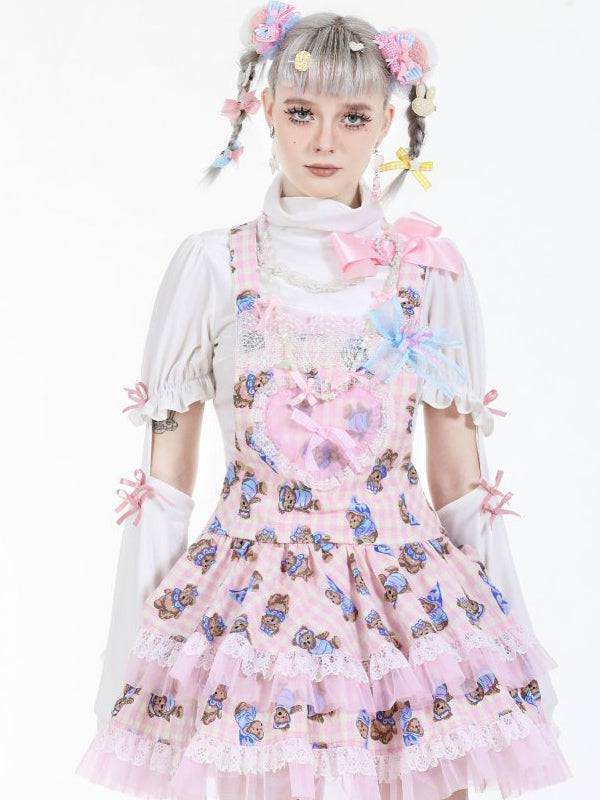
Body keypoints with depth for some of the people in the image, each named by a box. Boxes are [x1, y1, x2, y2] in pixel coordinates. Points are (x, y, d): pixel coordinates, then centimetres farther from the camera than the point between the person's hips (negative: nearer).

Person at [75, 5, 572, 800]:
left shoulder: (428, 270, 3)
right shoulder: (212, 266, 0)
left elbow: (460, 476, 6)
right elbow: (165, 477, 1)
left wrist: (502, 645, 6)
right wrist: (131, 662, 0)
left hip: (407, 584, 1)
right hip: (254, 588, -1)